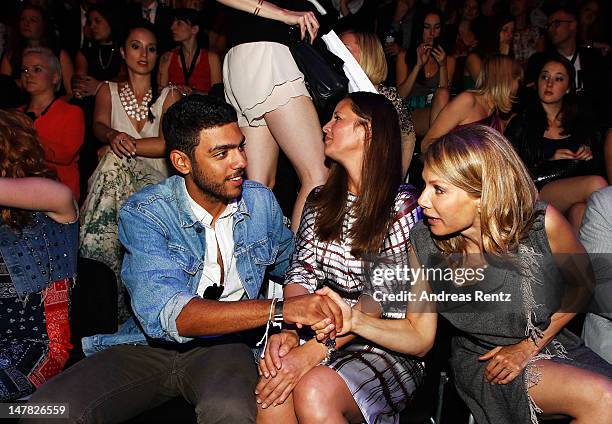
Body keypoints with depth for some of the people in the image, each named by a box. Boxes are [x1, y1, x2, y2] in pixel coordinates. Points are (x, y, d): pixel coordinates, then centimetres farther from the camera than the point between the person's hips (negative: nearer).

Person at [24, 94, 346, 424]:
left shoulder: (261, 201, -2)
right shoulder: (143, 214, -15)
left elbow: (291, 266, 14)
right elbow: (165, 312, -29)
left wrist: (288, 327, -5)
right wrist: (279, 310, -36)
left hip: (223, 345, 1)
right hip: (148, 346, 0)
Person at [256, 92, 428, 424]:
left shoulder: (402, 205, -7)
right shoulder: (321, 200, 11)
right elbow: (302, 271, 4)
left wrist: (313, 352, -22)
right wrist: (288, 330, -16)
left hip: (387, 344, -4)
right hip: (325, 331, 4)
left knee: (314, 393, -32)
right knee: (272, 392, -27)